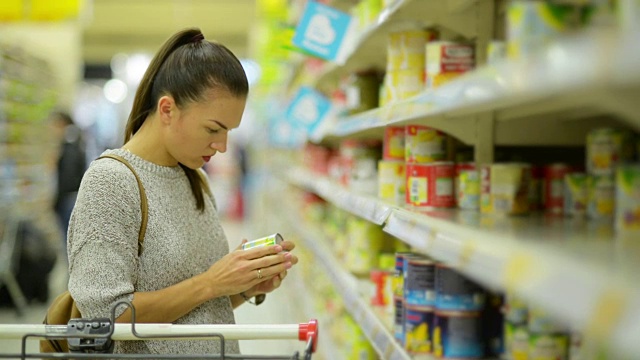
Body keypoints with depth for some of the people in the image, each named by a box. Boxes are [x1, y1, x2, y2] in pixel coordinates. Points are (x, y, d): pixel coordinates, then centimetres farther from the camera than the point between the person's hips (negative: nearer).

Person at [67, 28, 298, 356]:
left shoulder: (193, 180, 6)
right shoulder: (109, 182, -14)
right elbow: (107, 315, -20)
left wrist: (247, 287, -3)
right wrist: (211, 283, -20)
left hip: (217, 349, 5)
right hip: (150, 353, -5)